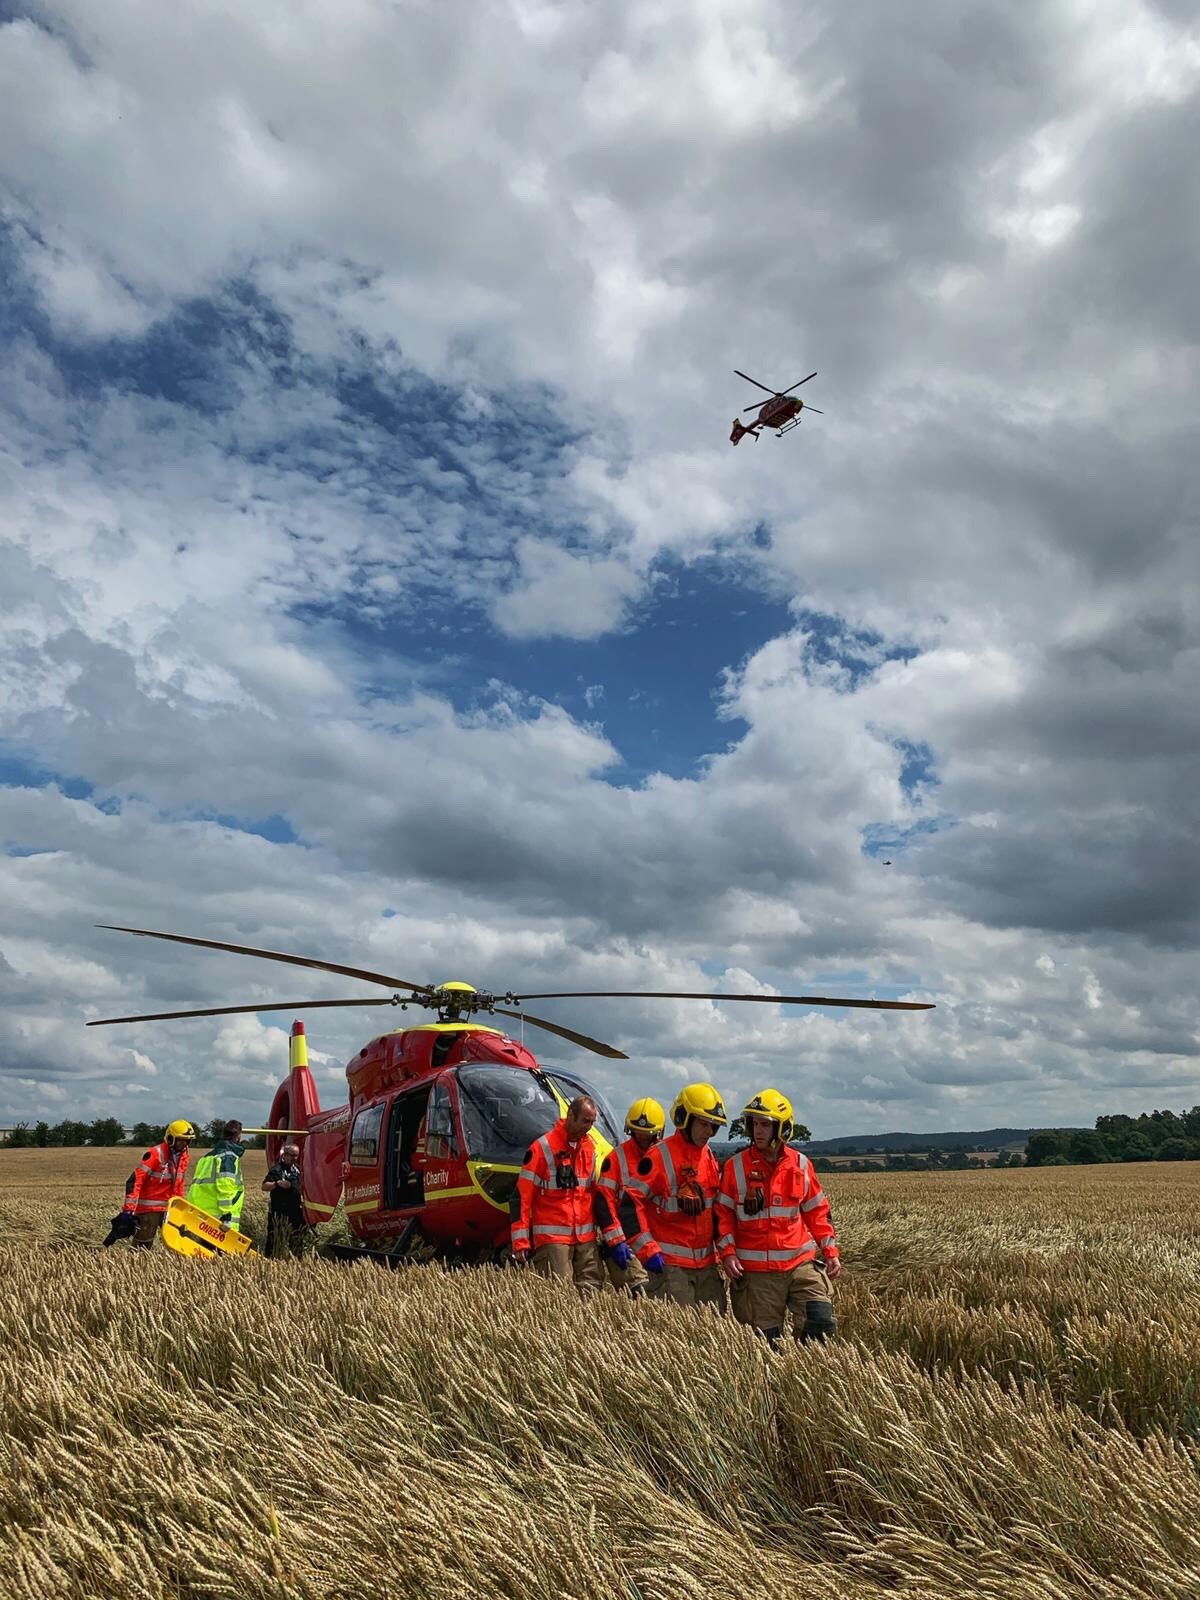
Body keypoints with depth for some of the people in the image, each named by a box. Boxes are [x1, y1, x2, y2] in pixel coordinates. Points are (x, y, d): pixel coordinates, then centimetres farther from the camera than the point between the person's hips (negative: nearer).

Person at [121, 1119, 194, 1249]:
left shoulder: (183, 1156, 6)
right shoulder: (155, 1153, -17)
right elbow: (135, 1180, -21)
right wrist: (129, 1209, -26)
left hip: (168, 1208, 7)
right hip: (148, 1208, -7)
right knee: (142, 1247, -1)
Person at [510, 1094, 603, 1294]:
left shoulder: (589, 1148, 11)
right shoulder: (542, 1148, -9)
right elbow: (522, 1196, -8)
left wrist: (600, 1229, 17)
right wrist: (520, 1242, -11)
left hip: (586, 1237, 6)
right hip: (552, 1237, -6)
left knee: (592, 1291, 2)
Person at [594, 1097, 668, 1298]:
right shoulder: (617, 1158, 0)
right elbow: (604, 1202, -4)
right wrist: (616, 1242, -12)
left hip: (658, 1245, 4)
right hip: (627, 1247, -3)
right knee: (640, 1300, -14)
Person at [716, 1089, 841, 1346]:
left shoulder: (801, 1165, 3)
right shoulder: (736, 1166, -3)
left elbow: (817, 1212, 12)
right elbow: (723, 1214, 1)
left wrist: (830, 1251, 7)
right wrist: (728, 1253, -9)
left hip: (801, 1262, 1)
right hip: (757, 1271, -1)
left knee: (822, 1324, -12)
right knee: (767, 1341, 4)